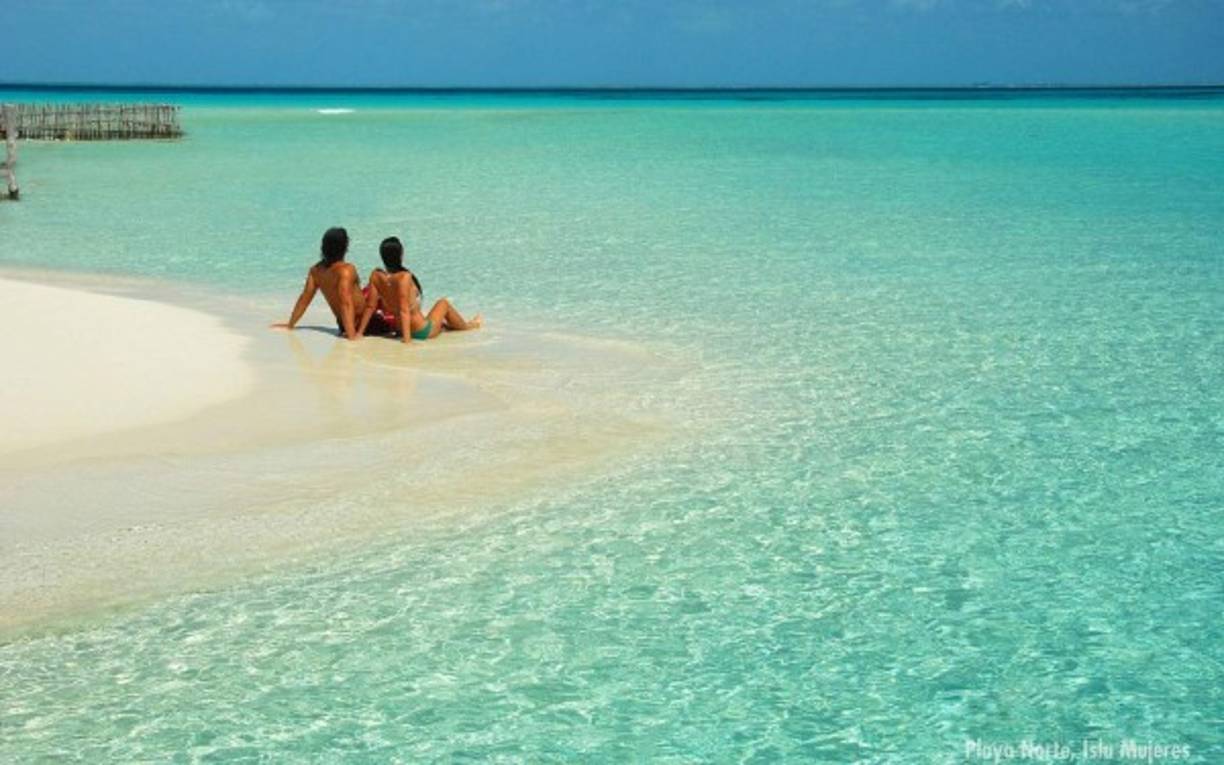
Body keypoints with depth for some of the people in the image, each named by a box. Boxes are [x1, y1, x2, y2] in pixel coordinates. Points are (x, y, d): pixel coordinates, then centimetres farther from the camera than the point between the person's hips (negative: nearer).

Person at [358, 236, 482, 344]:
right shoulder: (404, 277, -29)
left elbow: (370, 306, -8)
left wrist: (359, 332, -1)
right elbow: (404, 310, -30)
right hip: (422, 331, -5)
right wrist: (407, 338, -28)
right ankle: (467, 325, 47)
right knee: (444, 303, 23)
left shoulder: (376, 276, -12)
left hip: (398, 328, 5)